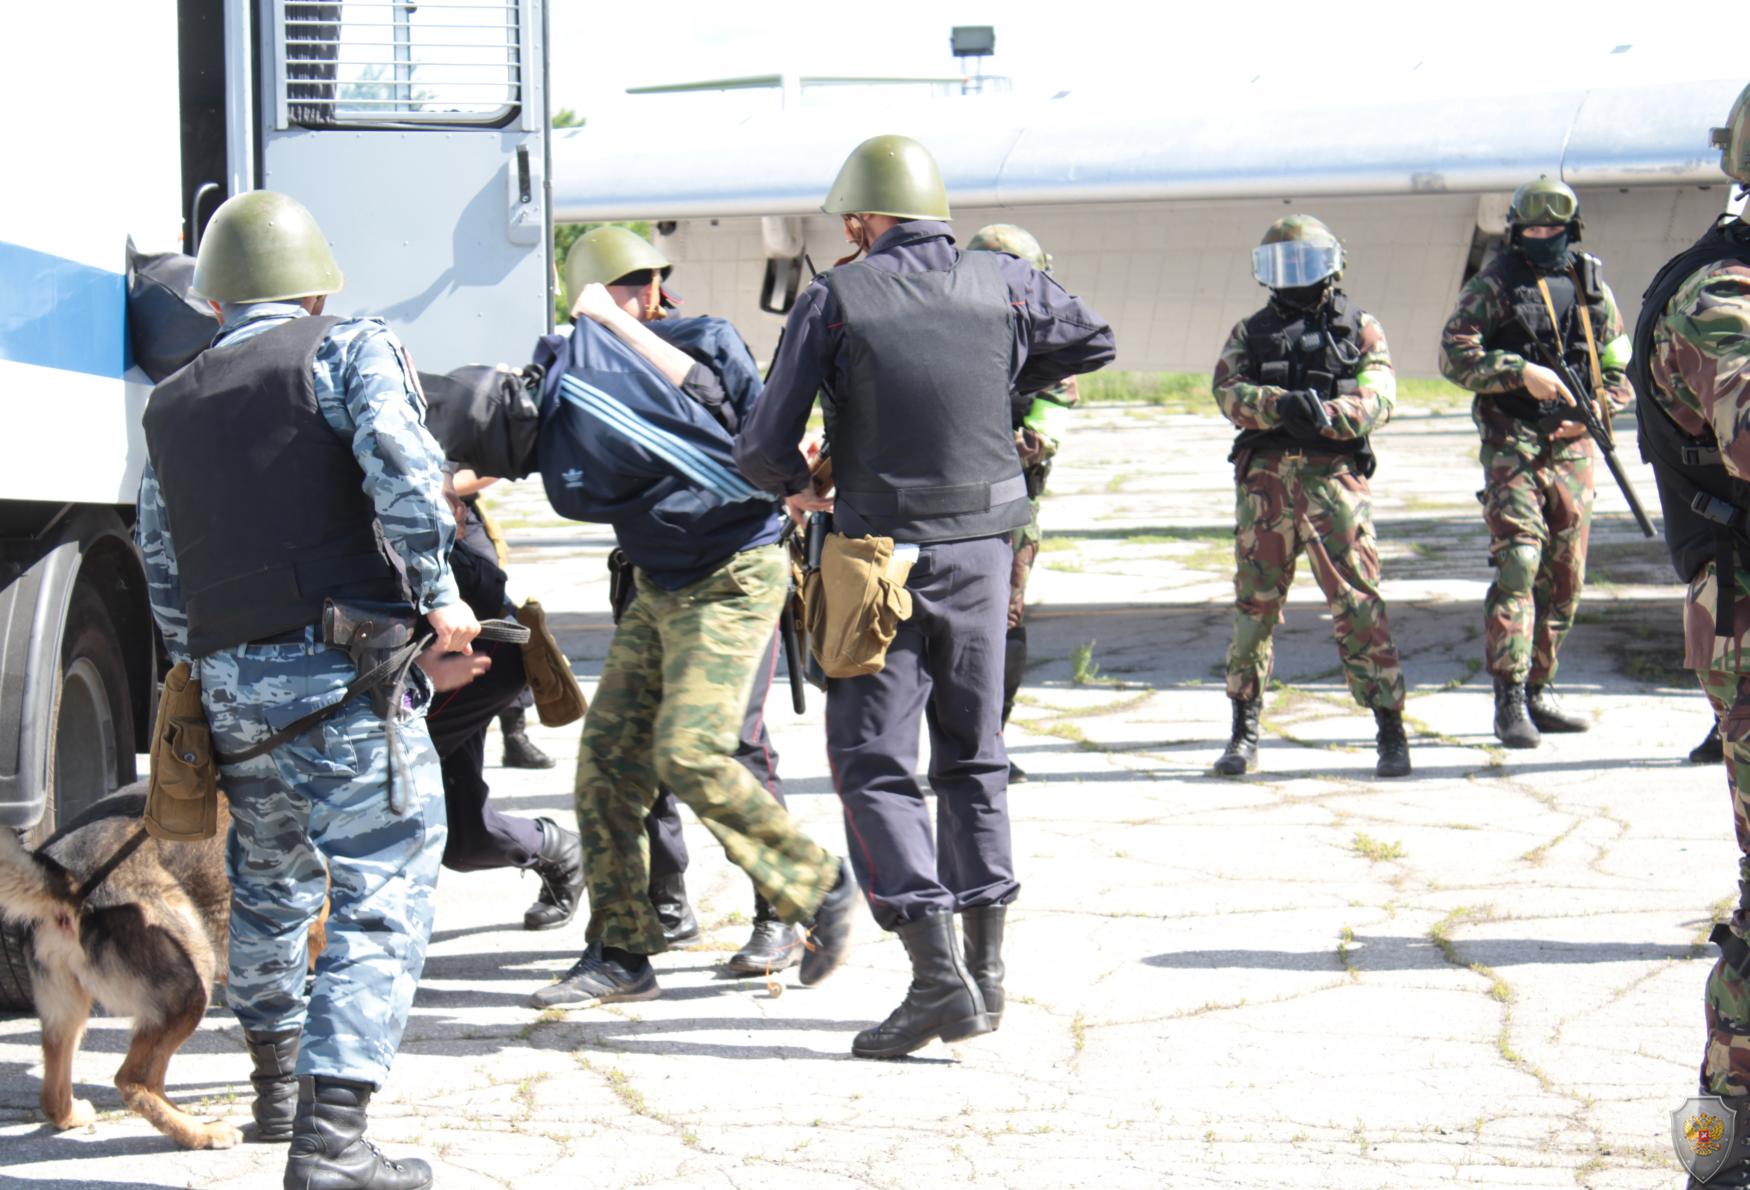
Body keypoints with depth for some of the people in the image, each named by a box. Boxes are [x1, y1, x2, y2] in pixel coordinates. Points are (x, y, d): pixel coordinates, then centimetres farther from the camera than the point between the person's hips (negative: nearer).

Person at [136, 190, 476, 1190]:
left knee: (270, 882, 25)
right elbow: (401, 466, -17)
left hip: (229, 680, 6)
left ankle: (276, 1086, 39)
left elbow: (166, 580, 17)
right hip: (343, 670, -6)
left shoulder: (171, 407, 17)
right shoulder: (350, 351, 1)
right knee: (384, 894, -4)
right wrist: (439, 595, -9)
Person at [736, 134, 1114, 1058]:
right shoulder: (1001, 283, 3)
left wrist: (794, 487, 14)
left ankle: (937, 975, -12)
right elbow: (1093, 341, 22)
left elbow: (763, 445, -7)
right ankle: (986, 970, 18)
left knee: (873, 765, 0)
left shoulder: (834, 299, -8)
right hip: (982, 548, 4)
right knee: (972, 755, 17)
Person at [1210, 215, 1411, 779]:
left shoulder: (1360, 330, 11)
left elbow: (1379, 396, -3)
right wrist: (1280, 404, -20)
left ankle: (1390, 731, -3)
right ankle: (1244, 732, 14)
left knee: (1357, 604, -7)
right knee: (1254, 605, 4)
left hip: (1335, 478, -2)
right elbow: (1228, 391, -1)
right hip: (1265, 479, 2)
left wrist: (1328, 414, -22)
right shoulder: (1250, 332, 16)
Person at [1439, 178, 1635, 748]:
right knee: (1517, 564, -16)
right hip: (1512, 444, -5)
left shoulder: (1593, 289, 11)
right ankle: (1510, 701, -18)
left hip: (1571, 447, 5)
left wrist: (1592, 413, -4)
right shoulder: (1493, 284, -1)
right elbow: (1455, 355, -8)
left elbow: (1620, 372, 15)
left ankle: (1538, 692, 20)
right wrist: (1523, 372, -20)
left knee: (1564, 580, 8)